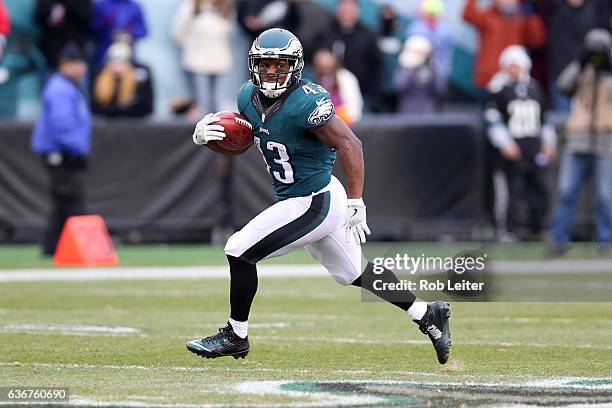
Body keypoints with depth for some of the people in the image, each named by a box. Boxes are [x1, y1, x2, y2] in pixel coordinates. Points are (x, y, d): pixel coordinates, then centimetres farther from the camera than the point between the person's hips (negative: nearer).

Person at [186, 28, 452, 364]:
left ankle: (235, 336, 7)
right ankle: (427, 315, 31)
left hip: (314, 204, -9)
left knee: (240, 251, -8)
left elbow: (350, 146, -27)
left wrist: (355, 206, -30)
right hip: (307, 201, 9)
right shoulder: (250, 97, 0)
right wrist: (204, 133, -9)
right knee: (354, 272, 20)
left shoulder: (305, 103, -25)